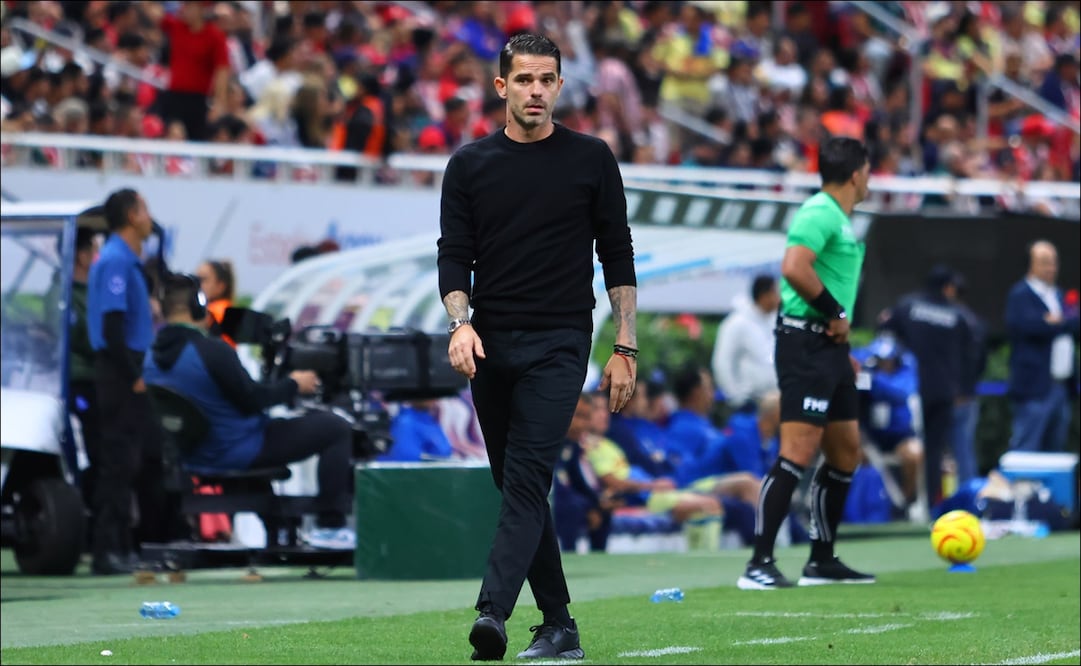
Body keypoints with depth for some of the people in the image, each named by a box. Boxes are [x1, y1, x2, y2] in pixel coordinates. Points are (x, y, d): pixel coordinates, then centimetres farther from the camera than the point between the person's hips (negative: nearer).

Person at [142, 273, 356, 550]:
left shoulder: (152, 357, 0)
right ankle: (330, 526, -2)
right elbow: (253, 400, -19)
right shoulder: (211, 350, -25)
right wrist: (293, 384, -2)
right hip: (238, 451, -9)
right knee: (336, 428, -1)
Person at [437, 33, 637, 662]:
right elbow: (454, 255, 5)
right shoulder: (470, 164, 6)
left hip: (559, 344, -4)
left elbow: (617, 256, 4)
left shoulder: (591, 158, 2)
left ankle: (493, 612, -28)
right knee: (518, 485, 7)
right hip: (490, 346, 4)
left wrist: (626, 348, 0)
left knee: (527, 477, -17)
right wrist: (461, 323, -14)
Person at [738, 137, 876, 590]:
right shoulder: (820, 213, -13)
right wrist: (835, 314, -18)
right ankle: (759, 565, -17)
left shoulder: (838, 218, 18)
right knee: (799, 452, -15)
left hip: (829, 348, 11)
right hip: (806, 344, -11)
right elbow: (794, 268, -28)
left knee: (845, 452, 14)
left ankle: (822, 561, 21)